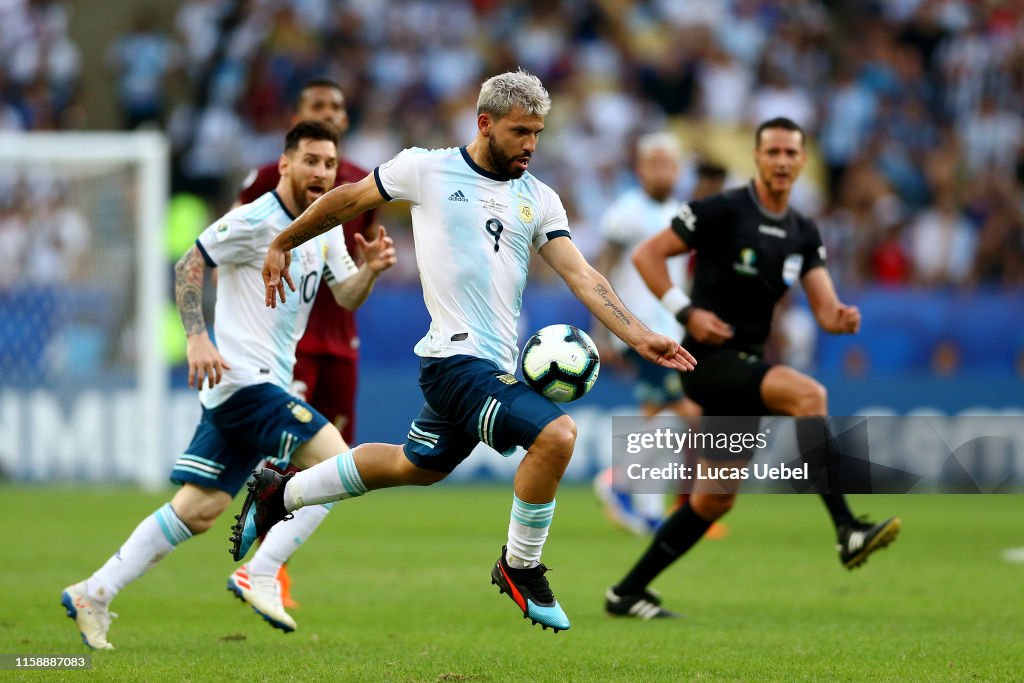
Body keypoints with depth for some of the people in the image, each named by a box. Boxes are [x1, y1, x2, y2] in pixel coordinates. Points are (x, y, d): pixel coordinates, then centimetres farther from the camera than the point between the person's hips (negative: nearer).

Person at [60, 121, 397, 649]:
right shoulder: (257, 220, -11)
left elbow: (346, 297, 18)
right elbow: (189, 265, -10)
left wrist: (370, 269, -4)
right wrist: (197, 337, -21)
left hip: (268, 383, 9)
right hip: (243, 377, -9)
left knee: (197, 511, 7)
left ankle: (93, 593, 10)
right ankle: (261, 577, -11)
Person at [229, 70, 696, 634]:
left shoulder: (539, 200, 9)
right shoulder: (427, 170, -3)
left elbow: (582, 277, 2)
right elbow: (346, 200, 11)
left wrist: (638, 336, -10)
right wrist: (283, 243, 18)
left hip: (493, 367, 7)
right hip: (455, 358, -7)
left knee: (417, 466, 21)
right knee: (555, 434, -22)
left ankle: (278, 495, 40)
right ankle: (519, 567, -3)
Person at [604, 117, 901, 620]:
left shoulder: (804, 233, 10)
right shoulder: (722, 211, -9)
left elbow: (824, 309, 4)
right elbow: (646, 254, -8)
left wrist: (842, 319, -20)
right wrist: (686, 312, -18)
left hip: (747, 366, 8)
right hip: (711, 359, -8)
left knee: (714, 500, 11)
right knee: (809, 394, -30)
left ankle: (627, 593, 21)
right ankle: (847, 532, -40)